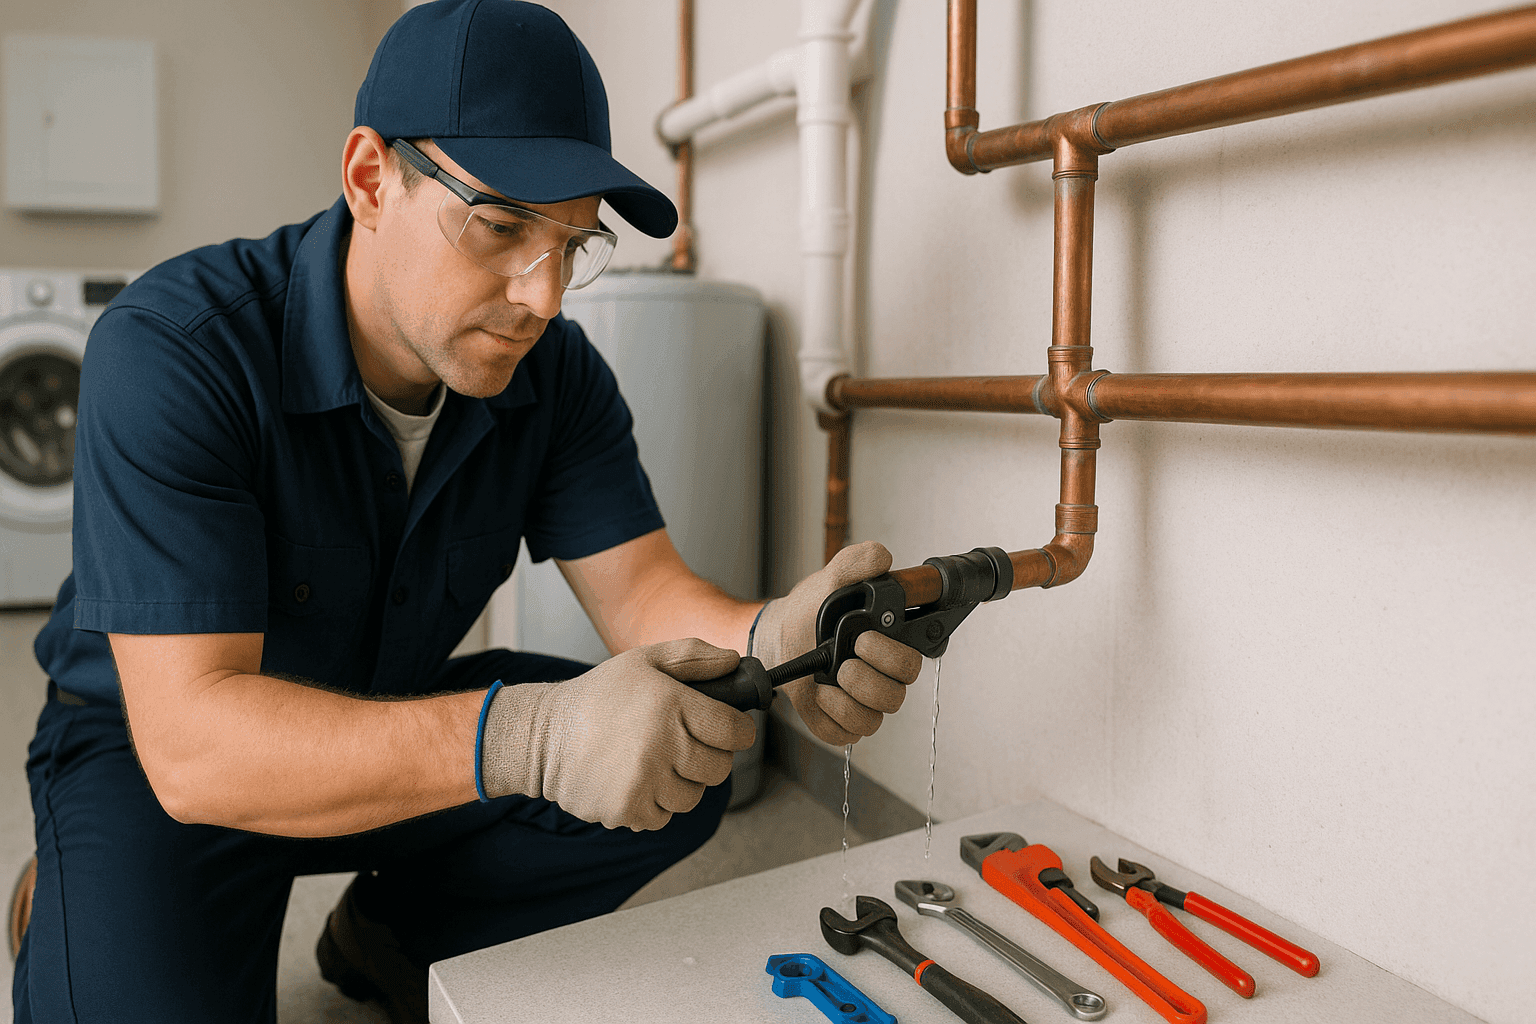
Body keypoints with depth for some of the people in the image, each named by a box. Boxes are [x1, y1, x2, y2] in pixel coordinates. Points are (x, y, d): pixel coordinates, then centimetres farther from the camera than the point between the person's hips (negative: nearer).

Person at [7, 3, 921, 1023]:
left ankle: (386, 935, 9)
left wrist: (771, 641, -40)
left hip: (395, 712, 5)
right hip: (150, 752, -4)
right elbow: (192, 742, -35)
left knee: (681, 774, -13)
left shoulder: (554, 371, -11)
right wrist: (522, 736, -51)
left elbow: (642, 592, -15)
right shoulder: (173, 351, -28)